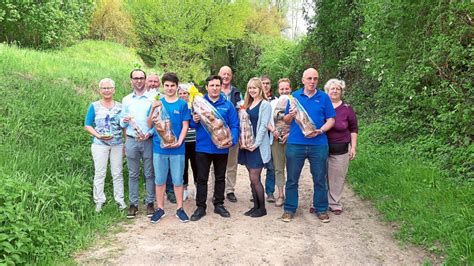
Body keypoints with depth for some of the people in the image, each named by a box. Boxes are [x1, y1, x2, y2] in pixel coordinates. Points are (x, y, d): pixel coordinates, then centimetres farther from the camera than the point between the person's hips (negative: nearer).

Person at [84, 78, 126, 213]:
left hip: (117, 144, 2)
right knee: (99, 173, 1)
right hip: (100, 144, -2)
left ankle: (120, 199, 15)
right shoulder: (94, 106, 2)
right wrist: (98, 135, -16)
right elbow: (87, 125, 0)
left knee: (117, 173, 6)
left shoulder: (120, 107, 8)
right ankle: (99, 201, 10)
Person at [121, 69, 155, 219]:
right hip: (131, 141, 2)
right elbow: (122, 124, 11)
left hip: (148, 141, -2)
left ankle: (150, 203, 12)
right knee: (133, 174, 8)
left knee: (149, 174, 4)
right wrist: (124, 121, -11)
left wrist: (150, 133, -15)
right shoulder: (126, 100, 11)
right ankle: (133, 204, 15)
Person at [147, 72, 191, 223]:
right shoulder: (158, 103, 5)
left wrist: (178, 142, -14)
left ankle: (179, 208, 18)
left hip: (177, 149, -1)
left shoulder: (182, 104, 1)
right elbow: (149, 125, 2)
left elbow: (185, 126, -1)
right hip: (159, 148, 1)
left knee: (178, 180, 6)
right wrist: (153, 110, -15)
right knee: (160, 180, 9)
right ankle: (160, 209, 21)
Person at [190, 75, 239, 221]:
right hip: (203, 147, -1)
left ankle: (219, 205, 26)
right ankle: (200, 207, 16)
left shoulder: (228, 105, 1)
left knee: (220, 177, 13)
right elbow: (192, 124, 2)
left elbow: (234, 125, -2)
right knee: (202, 178, 6)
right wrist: (194, 121, -21)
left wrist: (232, 140, -18)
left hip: (222, 148, 1)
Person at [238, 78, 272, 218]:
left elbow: (263, 126, -12)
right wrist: (242, 141, 0)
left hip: (258, 146, -7)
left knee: (254, 178, -7)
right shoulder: (247, 104, 16)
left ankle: (262, 208, 7)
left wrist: (255, 144, -17)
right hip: (247, 146, 7)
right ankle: (256, 206, 19)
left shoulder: (265, 105, -5)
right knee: (253, 178, 10)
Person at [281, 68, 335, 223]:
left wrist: (320, 131, -14)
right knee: (292, 179, 7)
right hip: (295, 143, 0)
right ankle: (289, 209, 19)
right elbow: (286, 120, 9)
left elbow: (331, 120, 3)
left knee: (320, 179, 8)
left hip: (318, 144, 0)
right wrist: (291, 115, -14)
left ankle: (321, 209, 23)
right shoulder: (294, 96, 6)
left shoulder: (324, 97, 4)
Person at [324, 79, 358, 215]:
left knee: (337, 178, 4)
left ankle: (335, 204, 18)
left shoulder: (347, 109, 3)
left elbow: (353, 129, 8)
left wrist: (353, 147, 3)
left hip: (340, 150, 0)